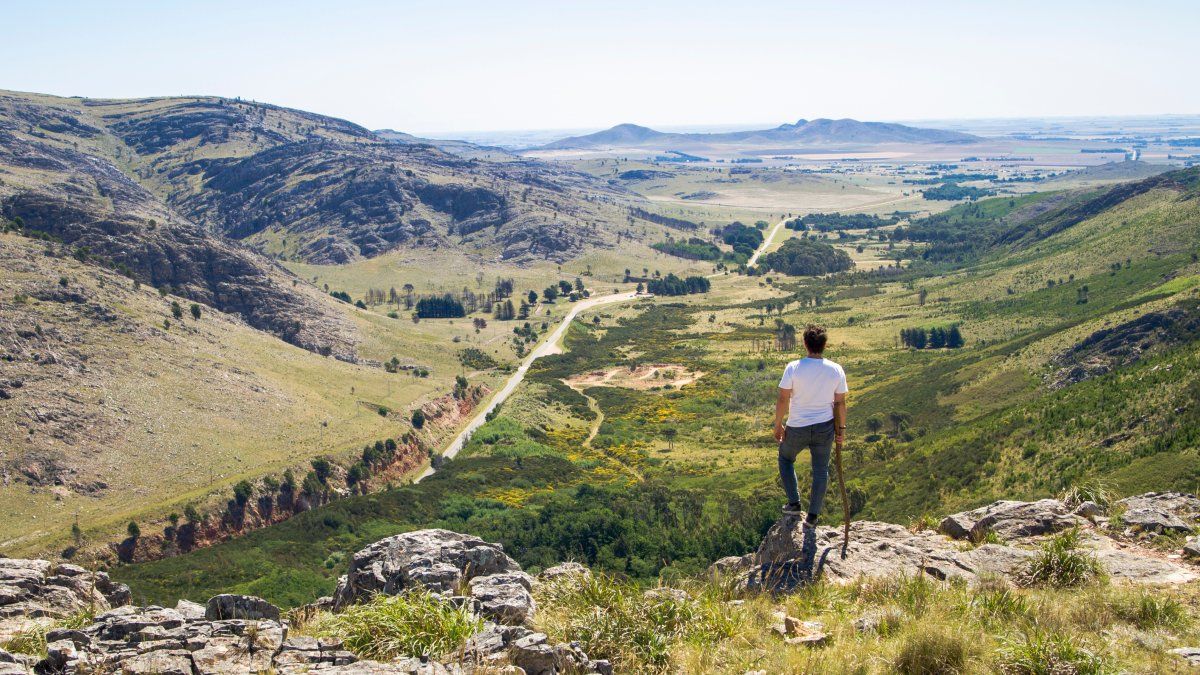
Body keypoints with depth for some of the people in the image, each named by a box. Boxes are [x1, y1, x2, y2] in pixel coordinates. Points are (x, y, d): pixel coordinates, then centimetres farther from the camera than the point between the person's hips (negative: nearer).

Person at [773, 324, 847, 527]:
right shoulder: (836, 370, -9)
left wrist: (778, 425, 0)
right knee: (821, 470, 16)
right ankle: (813, 516, 22)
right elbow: (840, 403, -1)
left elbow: (783, 400, -14)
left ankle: (794, 504, 23)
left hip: (797, 428, -2)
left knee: (786, 458, 25)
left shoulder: (794, 368, -17)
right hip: (825, 427, 2)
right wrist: (841, 429, 11)